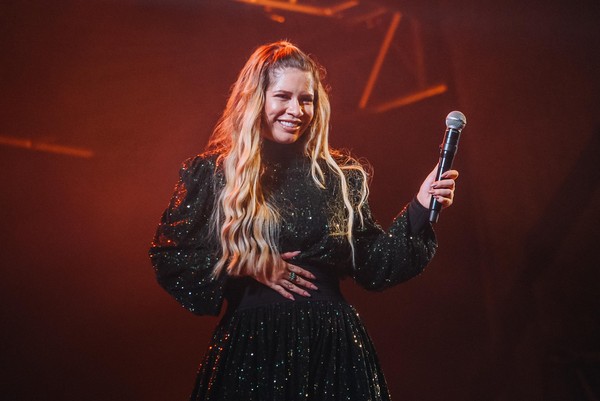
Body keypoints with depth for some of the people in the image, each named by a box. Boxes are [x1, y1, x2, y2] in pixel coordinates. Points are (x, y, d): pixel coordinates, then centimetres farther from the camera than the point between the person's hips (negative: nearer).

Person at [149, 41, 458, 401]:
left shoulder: (340, 177, 5)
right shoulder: (211, 173, 0)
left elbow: (373, 269, 4)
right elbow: (167, 257, -1)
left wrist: (419, 209, -5)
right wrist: (245, 265, -10)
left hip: (332, 347, 2)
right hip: (250, 347, -1)